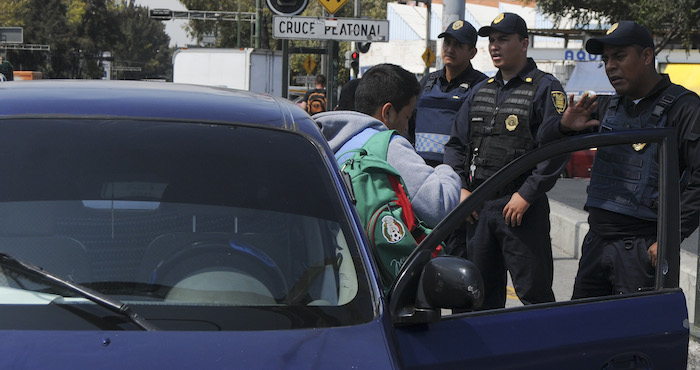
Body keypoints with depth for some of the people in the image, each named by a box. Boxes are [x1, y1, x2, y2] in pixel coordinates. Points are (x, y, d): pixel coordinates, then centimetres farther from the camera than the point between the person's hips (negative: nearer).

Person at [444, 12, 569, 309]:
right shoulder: (479, 92, 17)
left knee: (533, 291, -5)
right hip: (477, 206, 6)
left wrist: (527, 195, -16)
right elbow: (456, 144, 18)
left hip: (523, 207, -6)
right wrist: (461, 188, 4)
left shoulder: (546, 89, -3)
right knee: (482, 292, 12)